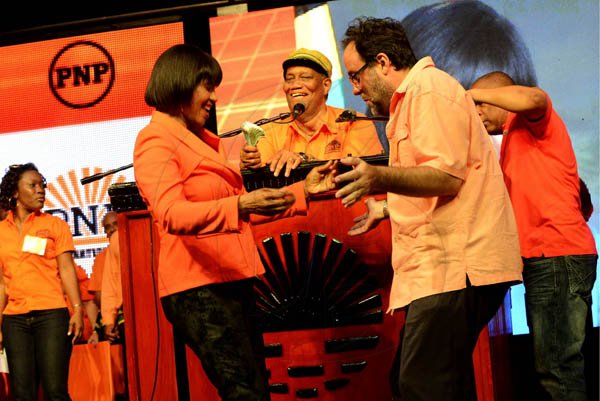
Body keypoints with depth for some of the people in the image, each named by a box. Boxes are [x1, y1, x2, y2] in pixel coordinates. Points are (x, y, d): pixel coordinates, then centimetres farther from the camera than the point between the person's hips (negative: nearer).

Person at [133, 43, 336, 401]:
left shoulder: (204, 140, 20)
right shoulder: (156, 141, -8)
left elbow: (241, 210, 24)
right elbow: (171, 214, -24)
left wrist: (303, 191, 15)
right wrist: (240, 205, -39)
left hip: (231, 282, 9)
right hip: (198, 289, -9)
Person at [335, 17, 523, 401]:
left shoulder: (429, 88, -6)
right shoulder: (413, 97, 27)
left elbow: (446, 177, -20)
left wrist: (380, 178, -34)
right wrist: (385, 208, 36)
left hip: (455, 265, -11)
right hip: (443, 266, 11)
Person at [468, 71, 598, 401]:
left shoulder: (529, 121, -1)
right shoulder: (512, 141, 27)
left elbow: (532, 98, -25)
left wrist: (474, 94, -14)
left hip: (557, 255, -10)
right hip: (541, 260, 10)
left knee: (557, 369, -14)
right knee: (552, 366, 11)